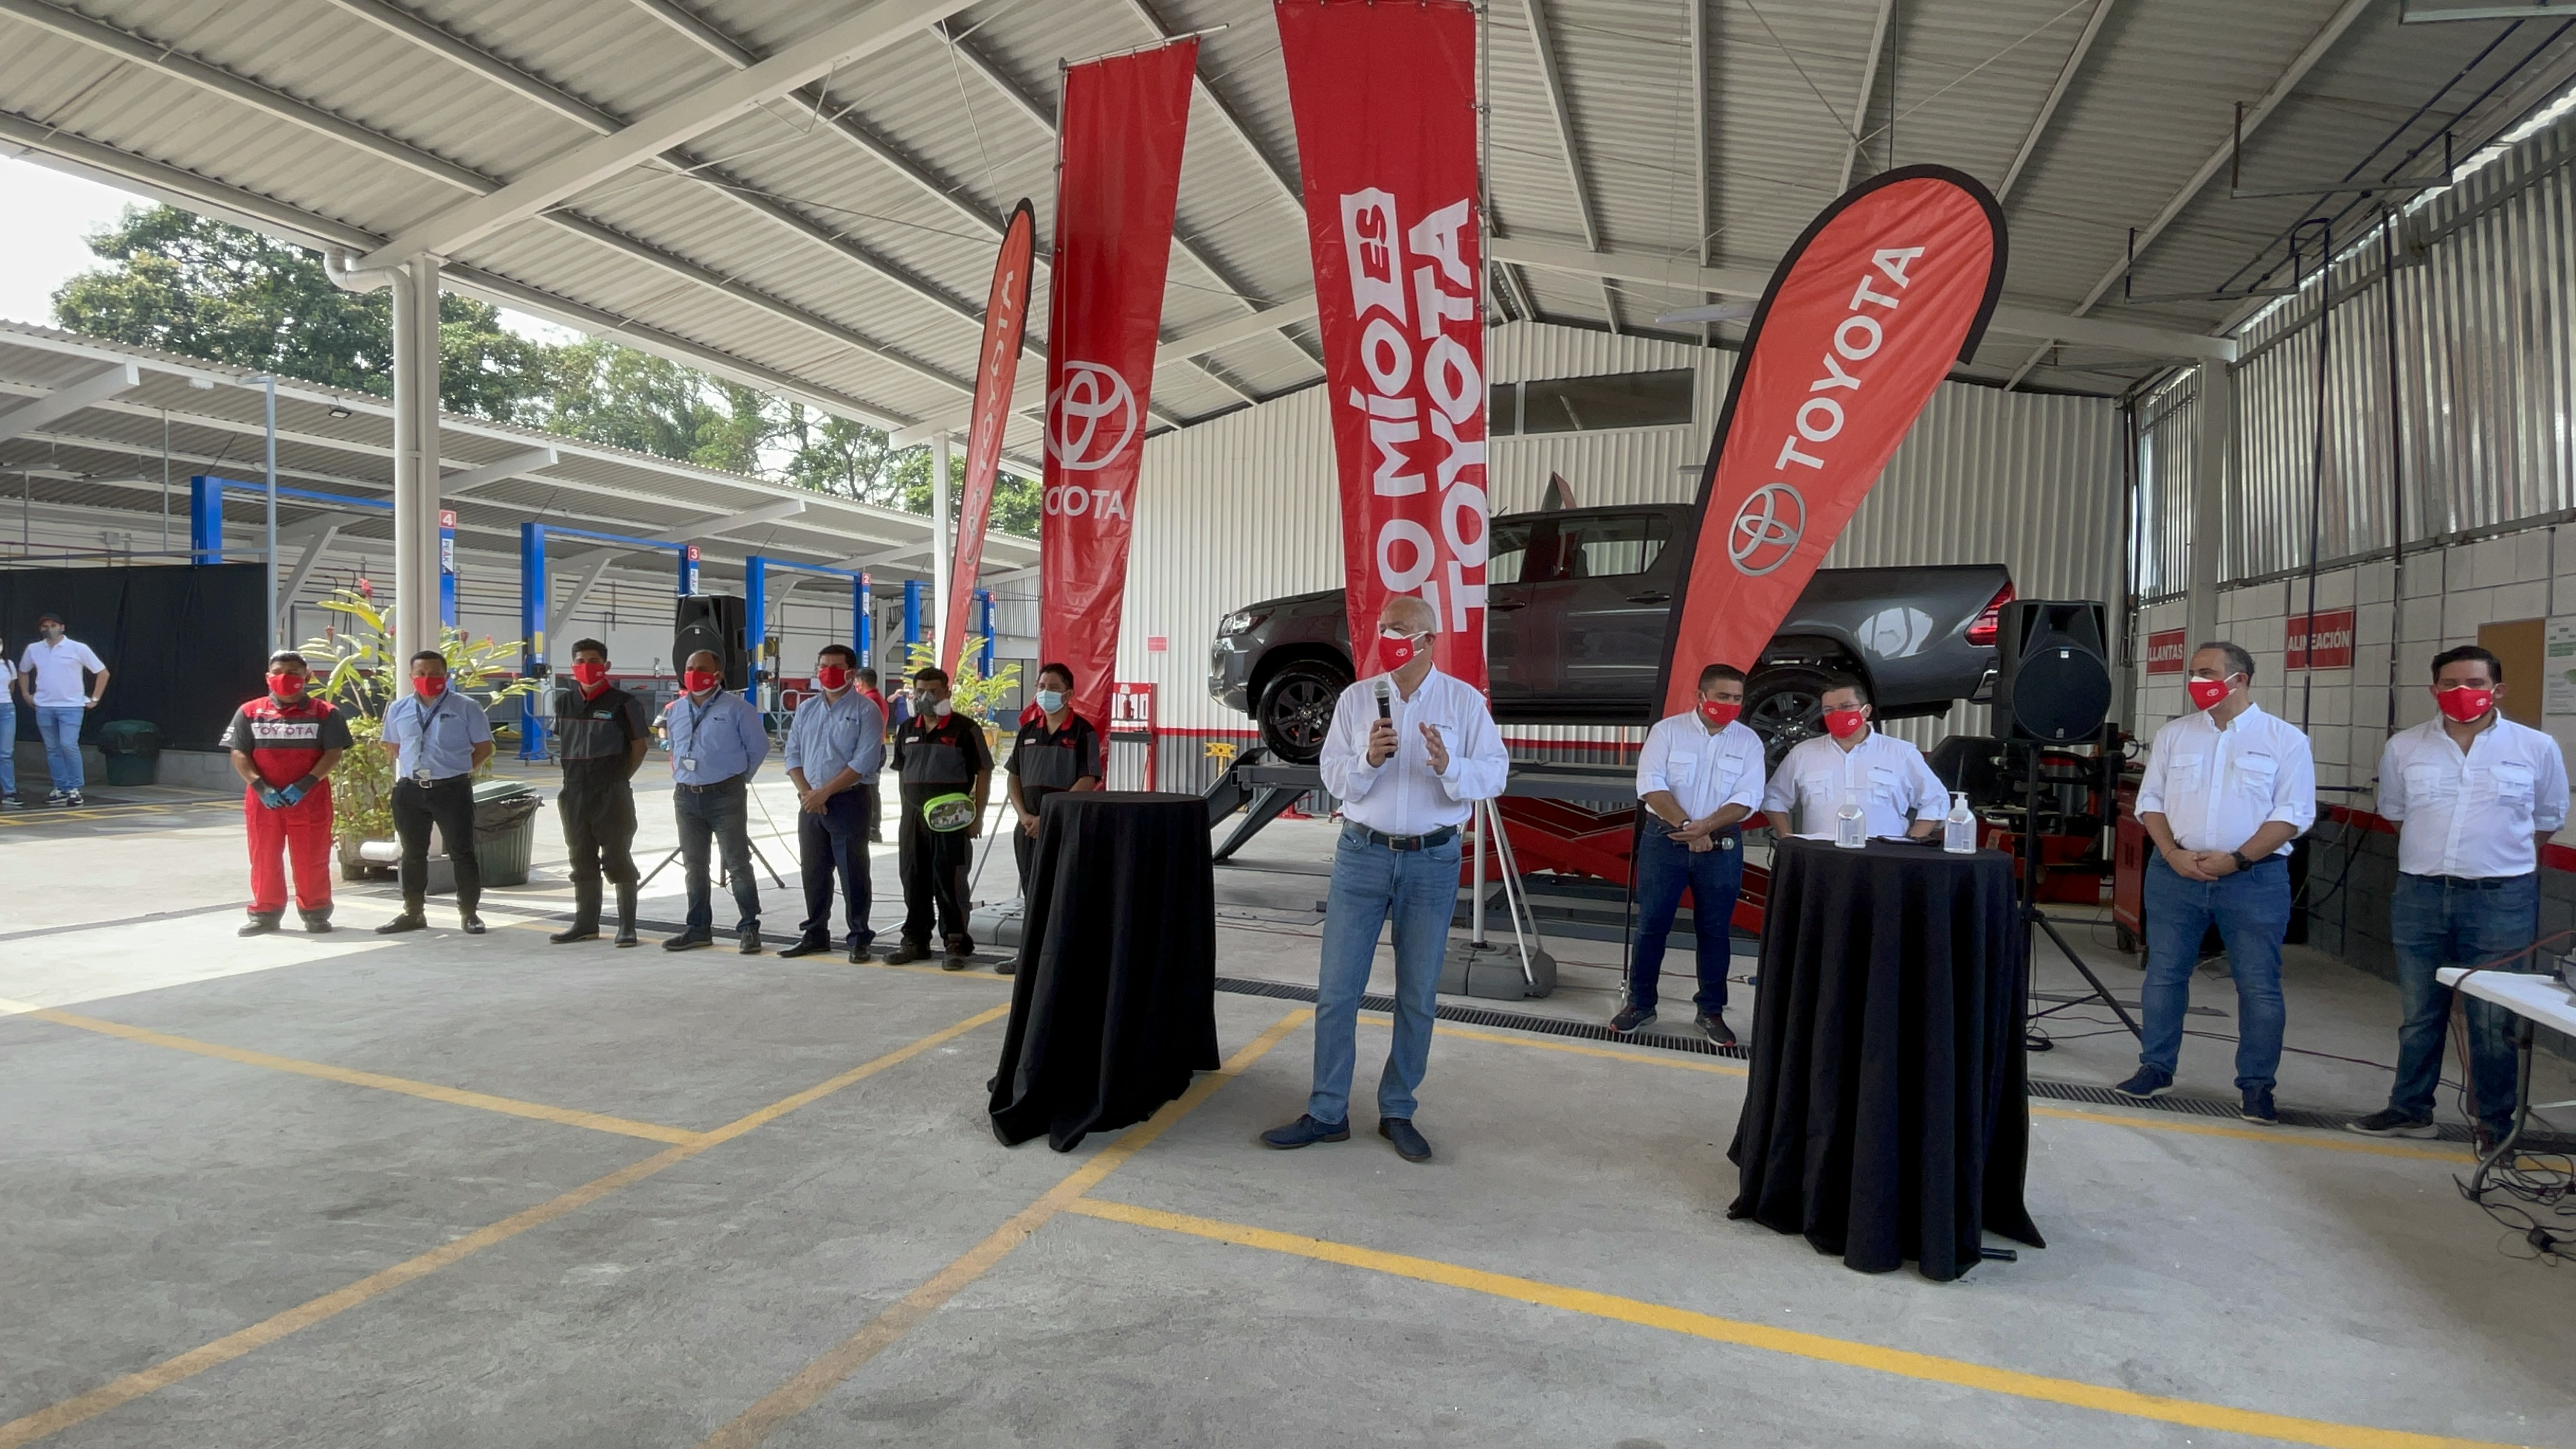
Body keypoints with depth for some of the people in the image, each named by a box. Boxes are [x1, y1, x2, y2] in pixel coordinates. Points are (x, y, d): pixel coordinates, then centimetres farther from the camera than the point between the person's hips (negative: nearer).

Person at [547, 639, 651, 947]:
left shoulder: (623, 703, -6)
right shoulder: (563, 701, 9)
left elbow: (640, 744, -1)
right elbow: (558, 741, 22)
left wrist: (622, 778, -2)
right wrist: (570, 777, 12)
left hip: (612, 795, -5)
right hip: (575, 794, 5)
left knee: (618, 859, -2)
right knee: (582, 860, 12)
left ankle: (627, 926, 3)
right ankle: (585, 923, 21)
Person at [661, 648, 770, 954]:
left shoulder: (737, 708, -6)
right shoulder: (675, 711, 12)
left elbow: (758, 747, -1)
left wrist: (739, 778, 3)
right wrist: (679, 778, 17)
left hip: (726, 797, -6)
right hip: (686, 797, 6)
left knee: (738, 864, -4)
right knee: (694, 866, 11)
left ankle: (749, 928, 1)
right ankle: (698, 928, 20)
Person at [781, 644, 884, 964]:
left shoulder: (865, 711, -6)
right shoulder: (806, 709, 13)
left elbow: (864, 762, -14)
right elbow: (793, 754, 12)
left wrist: (825, 792, -17)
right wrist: (806, 792, -4)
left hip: (848, 801, -6)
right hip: (810, 803, 6)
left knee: (853, 873, -2)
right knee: (813, 871, 12)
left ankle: (860, 938, 6)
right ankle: (816, 934, 24)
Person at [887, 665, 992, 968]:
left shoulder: (964, 729, -6)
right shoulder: (907, 730, 12)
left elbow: (983, 773, -5)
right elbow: (902, 773, 20)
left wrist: (977, 816, -10)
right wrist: (907, 813, 14)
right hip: (913, 816, 6)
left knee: (948, 881, -3)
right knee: (914, 880, 12)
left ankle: (955, 943, 6)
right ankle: (915, 940, 23)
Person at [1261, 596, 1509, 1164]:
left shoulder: (1464, 701, 0)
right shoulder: (1356, 698, 3)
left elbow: (1494, 774, -5)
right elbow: (1333, 777, -1)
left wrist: (1449, 766, -24)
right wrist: (1368, 759, -21)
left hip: (1432, 861, -1)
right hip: (1362, 854, 1)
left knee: (1416, 998, 8)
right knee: (1335, 990, 2)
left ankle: (1397, 1112, 23)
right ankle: (1326, 1113, 14)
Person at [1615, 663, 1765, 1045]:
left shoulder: (1748, 741, 3)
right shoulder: (1667, 730, -2)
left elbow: (1747, 798, -6)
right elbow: (1650, 784, -10)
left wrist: (1706, 827, -20)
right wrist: (1685, 825, -20)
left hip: (1722, 847, 1)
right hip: (1664, 841, -1)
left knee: (1715, 930, 8)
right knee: (1651, 925, 4)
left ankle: (1711, 1012, 20)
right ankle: (1640, 1004, 16)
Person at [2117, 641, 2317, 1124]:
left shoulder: (2285, 739, 0)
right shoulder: (2173, 735, 9)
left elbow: (2293, 814, -5)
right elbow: (2150, 800, 9)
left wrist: (2236, 859, -14)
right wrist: (2173, 853, -7)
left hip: (2253, 878, -3)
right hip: (2175, 873, 3)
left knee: (2259, 985, 2)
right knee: (2164, 973, 7)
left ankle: (2257, 1084, 14)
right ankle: (2156, 1069, 19)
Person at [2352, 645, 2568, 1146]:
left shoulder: (2536, 748, -1)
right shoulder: (2404, 747, 3)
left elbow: (2548, 819, 12)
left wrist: (2501, 860, 13)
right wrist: (2434, 857, 13)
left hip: (2501, 900, -2)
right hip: (2420, 896, 2)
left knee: (2494, 1022, 4)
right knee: (2418, 1015, 13)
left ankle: (2496, 1124, 17)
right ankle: (2410, 1109, 24)